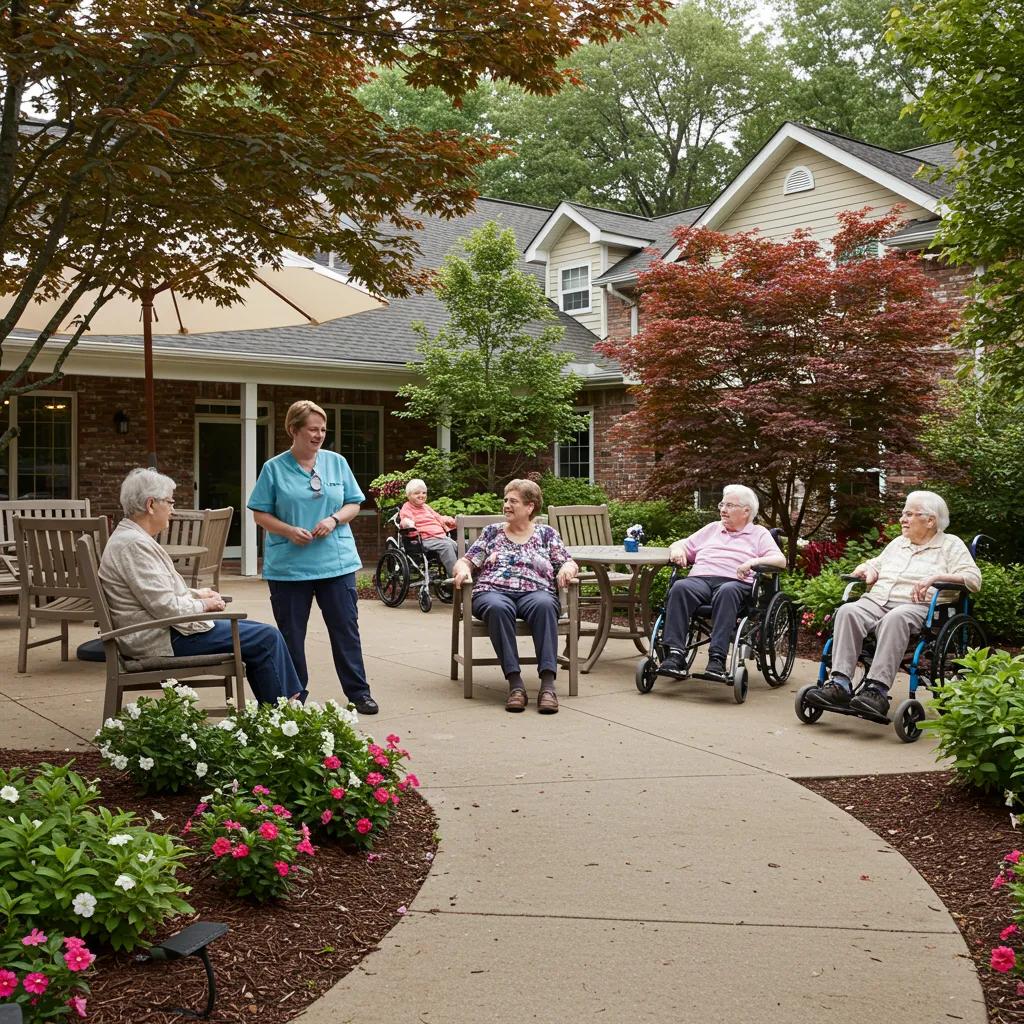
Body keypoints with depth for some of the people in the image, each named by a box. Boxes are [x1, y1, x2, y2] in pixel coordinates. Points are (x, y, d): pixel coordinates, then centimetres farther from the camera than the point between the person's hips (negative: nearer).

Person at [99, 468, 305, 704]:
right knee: (267, 638, -10)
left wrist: (197, 594, 9)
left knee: (262, 633, 15)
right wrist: (204, 604, -8)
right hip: (162, 640, -11)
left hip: (162, 629, 11)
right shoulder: (133, 545, -20)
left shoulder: (132, 537, 13)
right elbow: (166, 607, -24)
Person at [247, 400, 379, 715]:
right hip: (288, 566, -1)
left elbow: (353, 505, 10)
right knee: (290, 635, 7)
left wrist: (334, 519, -10)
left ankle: (358, 692, 12)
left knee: (346, 629, 4)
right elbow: (260, 514, 0)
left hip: (336, 562, 2)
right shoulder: (274, 468, 0)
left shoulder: (337, 462, 7)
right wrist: (289, 530, -16)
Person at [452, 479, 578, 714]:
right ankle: (515, 684, -40)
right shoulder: (492, 532, 22)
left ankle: (548, 684, -43)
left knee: (544, 605, -38)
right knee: (498, 608, -38)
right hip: (493, 592, 0)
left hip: (535, 593, 0)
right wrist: (462, 570, -7)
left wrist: (567, 568, -12)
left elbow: (569, 564, 13)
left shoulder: (547, 534, 20)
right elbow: (465, 562, 17)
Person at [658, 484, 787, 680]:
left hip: (735, 582, -3)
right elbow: (682, 545, 36)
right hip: (700, 578, 3)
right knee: (679, 587, -33)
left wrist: (754, 562, -11)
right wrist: (677, 550, 10)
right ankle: (675, 655, -42)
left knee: (727, 592, -41)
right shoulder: (711, 529, 35)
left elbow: (780, 560, 8)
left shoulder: (759, 534, 22)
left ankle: (717, 658, -48)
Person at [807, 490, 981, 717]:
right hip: (877, 602, 5)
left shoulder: (951, 545, 12)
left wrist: (935, 577, -14)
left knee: (894, 619, -41)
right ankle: (840, 683, -39)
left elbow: (973, 579, -1)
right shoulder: (898, 543, 30)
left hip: (917, 607, -5)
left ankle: (877, 690, -46)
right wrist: (867, 570, 17)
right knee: (848, 611, -28)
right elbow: (874, 564, 42)